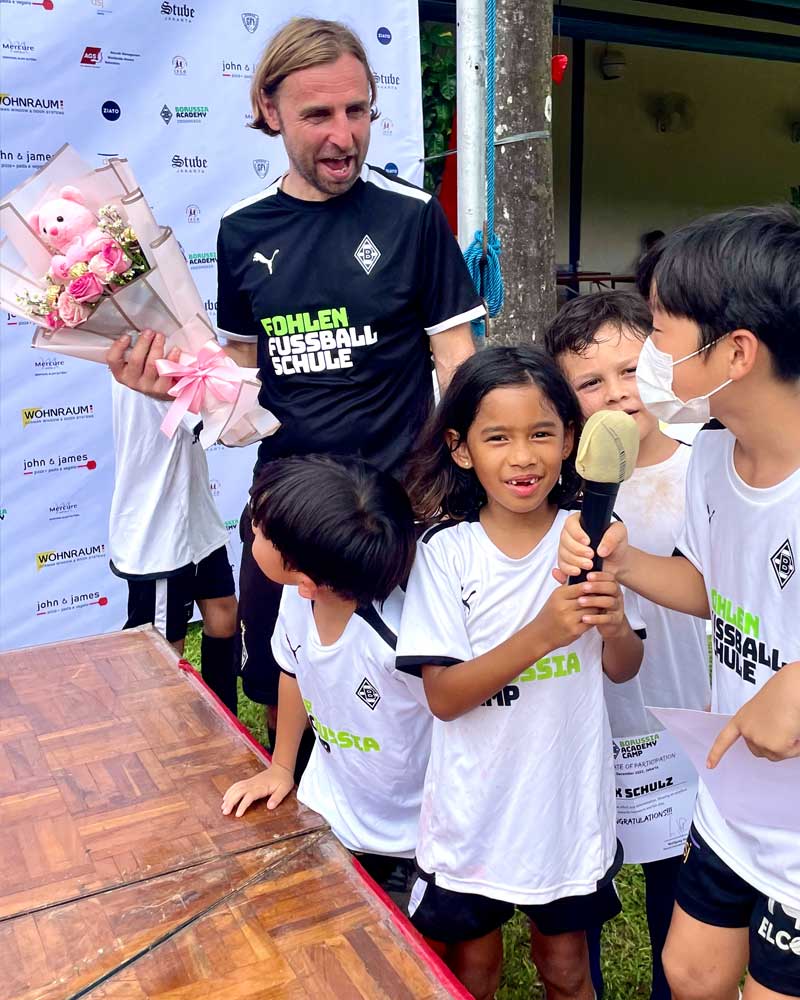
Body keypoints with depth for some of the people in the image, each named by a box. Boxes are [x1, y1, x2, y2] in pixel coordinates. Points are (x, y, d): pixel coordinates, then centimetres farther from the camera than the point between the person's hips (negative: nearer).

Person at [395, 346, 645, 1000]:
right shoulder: (445, 551, -13)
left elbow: (623, 670, -1)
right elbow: (443, 696, -17)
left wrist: (614, 629, -24)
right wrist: (541, 634, -30)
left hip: (568, 803, 1)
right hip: (473, 812, -1)